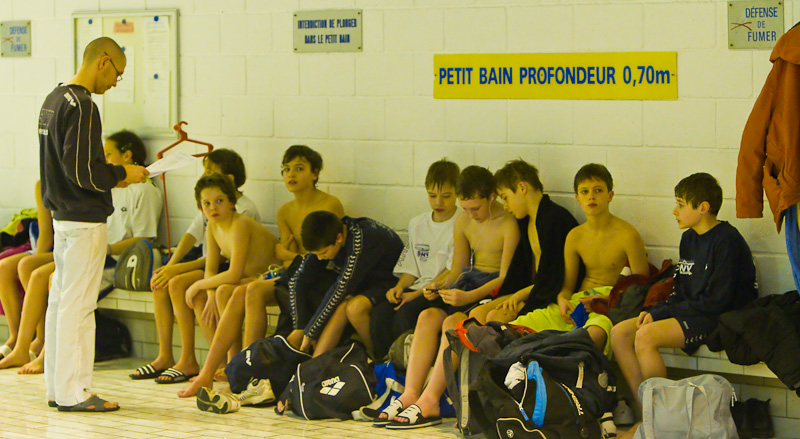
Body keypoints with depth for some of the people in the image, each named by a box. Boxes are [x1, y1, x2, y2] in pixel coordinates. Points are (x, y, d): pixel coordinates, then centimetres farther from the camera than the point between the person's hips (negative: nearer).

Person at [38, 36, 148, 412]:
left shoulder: (54, 100, 13)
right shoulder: (81, 106, -17)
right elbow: (82, 170, -22)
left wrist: (110, 177, 14)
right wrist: (122, 174, -7)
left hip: (61, 214, 10)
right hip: (85, 219, -10)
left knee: (60, 301, 13)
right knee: (77, 305, -5)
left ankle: (57, 387, 19)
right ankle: (73, 392, -2)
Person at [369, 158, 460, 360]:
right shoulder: (417, 224, 18)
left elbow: (453, 272, -10)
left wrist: (418, 294, -16)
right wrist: (399, 287, -2)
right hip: (418, 287, 6)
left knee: (405, 314, -32)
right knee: (379, 314, -21)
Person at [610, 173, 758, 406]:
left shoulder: (727, 241, -14)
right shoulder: (689, 238, 15)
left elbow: (716, 302, -18)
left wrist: (660, 314, -15)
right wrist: (654, 311, -3)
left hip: (719, 319, -10)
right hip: (691, 313, 10)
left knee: (645, 336, -28)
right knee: (619, 333, -3)